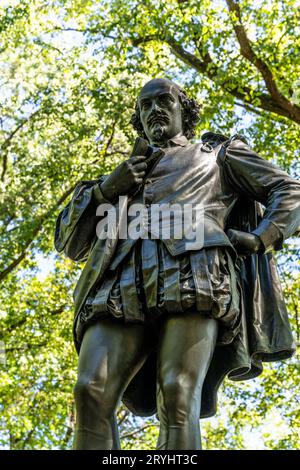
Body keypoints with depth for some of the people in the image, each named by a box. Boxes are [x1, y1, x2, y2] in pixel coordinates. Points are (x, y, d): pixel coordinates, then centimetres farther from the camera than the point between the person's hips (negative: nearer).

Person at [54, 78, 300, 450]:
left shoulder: (218, 153, 33)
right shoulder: (124, 175, 41)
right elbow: (68, 242, 34)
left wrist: (259, 239, 3)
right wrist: (104, 189, 17)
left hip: (194, 270, -3)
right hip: (125, 286, 3)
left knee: (177, 395, -26)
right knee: (92, 392, -23)